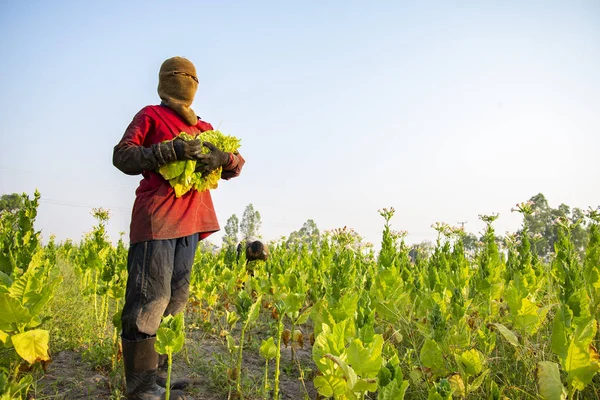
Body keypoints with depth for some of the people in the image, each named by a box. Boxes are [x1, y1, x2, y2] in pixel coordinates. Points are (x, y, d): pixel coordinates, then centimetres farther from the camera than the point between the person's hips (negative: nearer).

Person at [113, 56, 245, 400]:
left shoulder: (204, 129, 23)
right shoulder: (150, 115, 9)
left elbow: (237, 164, 16)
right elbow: (122, 156, -1)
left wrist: (223, 158, -9)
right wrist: (170, 150, -15)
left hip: (191, 220, 6)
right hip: (157, 217, -6)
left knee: (176, 299, 8)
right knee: (150, 299, -8)